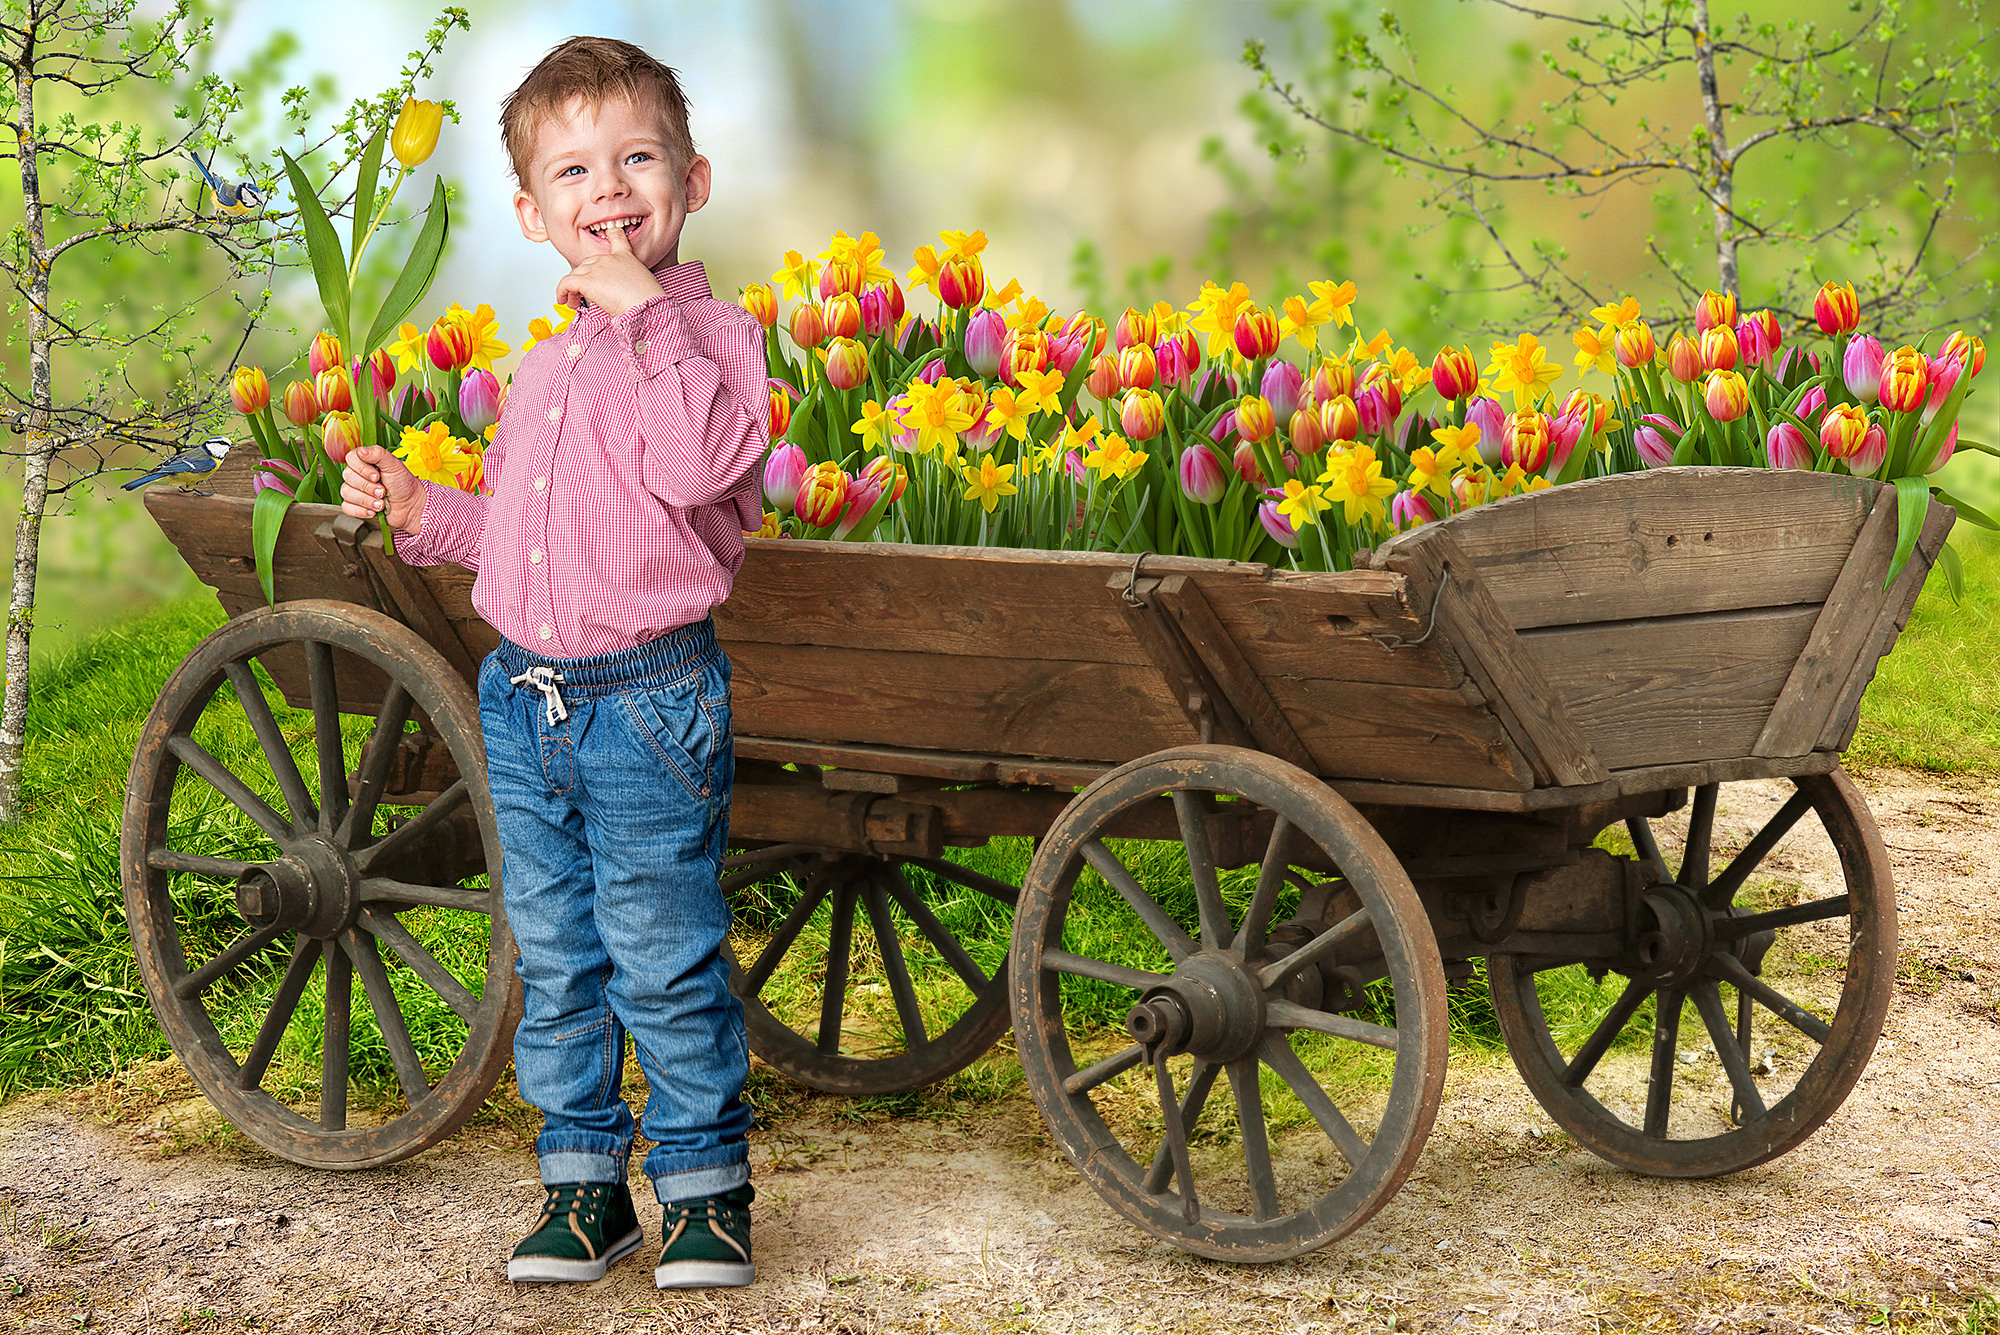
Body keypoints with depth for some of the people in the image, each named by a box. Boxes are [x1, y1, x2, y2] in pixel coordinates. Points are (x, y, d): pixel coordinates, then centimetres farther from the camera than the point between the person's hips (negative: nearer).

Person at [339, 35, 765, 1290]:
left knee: (666, 967, 0)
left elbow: (700, 466, -29)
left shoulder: (708, 331, -8)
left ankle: (706, 1188, 14)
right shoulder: (543, 371, 14)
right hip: (526, 699, 7)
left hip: (649, 700, -7)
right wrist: (420, 508, 9)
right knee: (555, 964, 12)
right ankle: (584, 1185, 23)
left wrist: (643, 309, -25)